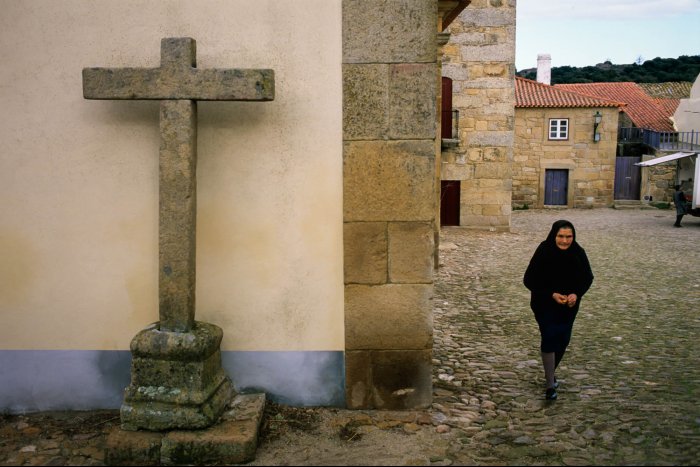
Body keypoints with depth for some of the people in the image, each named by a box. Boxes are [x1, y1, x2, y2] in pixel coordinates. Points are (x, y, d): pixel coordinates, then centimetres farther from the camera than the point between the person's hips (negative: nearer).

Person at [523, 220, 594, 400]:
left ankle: (550, 372, 38)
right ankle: (550, 384, -2)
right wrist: (552, 294, -24)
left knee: (563, 340, 13)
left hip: (569, 305, 4)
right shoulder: (543, 252, -21)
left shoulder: (578, 253, -11)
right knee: (549, 339, -10)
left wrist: (576, 294, -18)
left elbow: (587, 277, 0)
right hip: (545, 305, -4)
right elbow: (529, 280, -16)